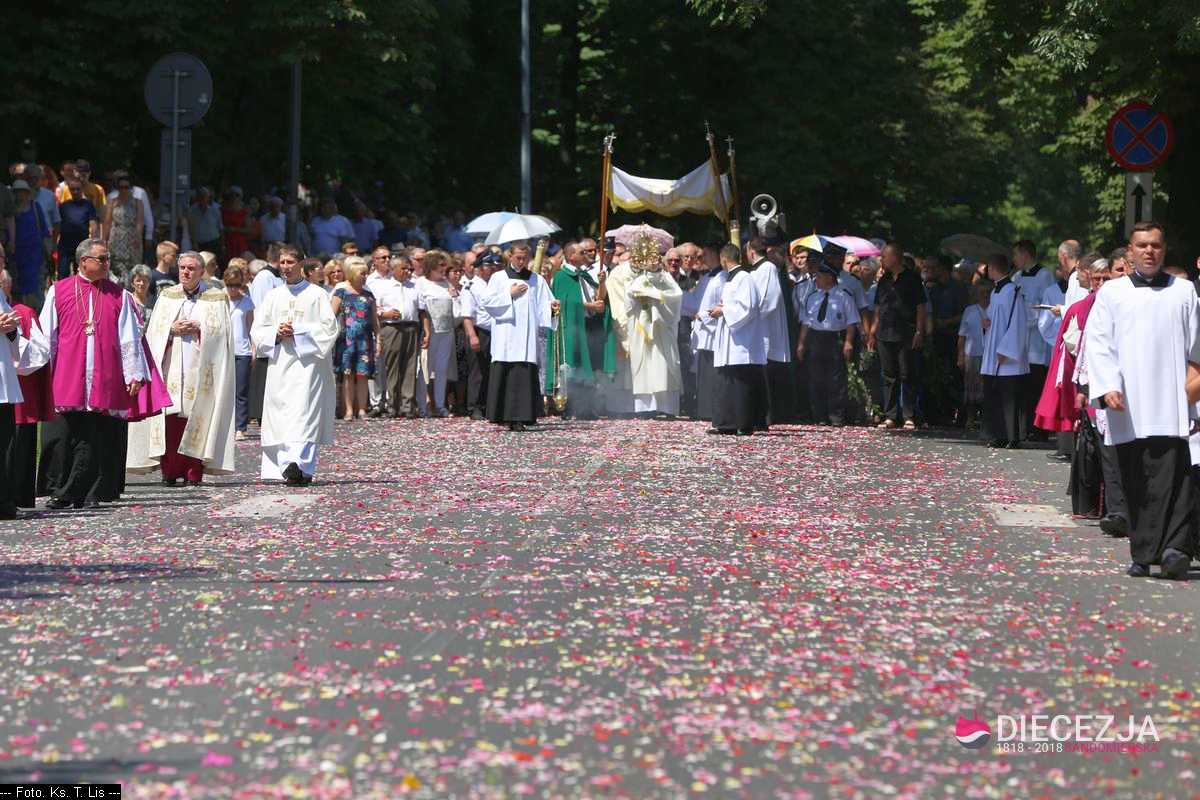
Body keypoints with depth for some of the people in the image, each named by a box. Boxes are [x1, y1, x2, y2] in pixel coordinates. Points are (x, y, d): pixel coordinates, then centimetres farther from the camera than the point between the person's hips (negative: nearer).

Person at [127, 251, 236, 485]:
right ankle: (169, 471, -2)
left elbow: (221, 331, 1)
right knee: (170, 419, -5)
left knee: (196, 418, -4)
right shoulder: (167, 297, 14)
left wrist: (198, 329, -12)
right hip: (171, 367, 2)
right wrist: (173, 329, -8)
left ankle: (194, 472, 0)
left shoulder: (216, 298, 6)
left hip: (200, 368, -2)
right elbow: (154, 330, 10)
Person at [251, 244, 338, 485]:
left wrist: (297, 331, -10)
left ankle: (297, 463, -29)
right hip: (279, 363, 4)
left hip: (308, 361, -4)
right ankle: (294, 470, 3)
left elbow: (330, 328, -3)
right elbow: (257, 331, 14)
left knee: (303, 411, -17)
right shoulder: (273, 296, 16)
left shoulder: (316, 294, 4)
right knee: (281, 417, -1)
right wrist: (277, 332, -6)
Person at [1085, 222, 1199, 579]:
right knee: (1135, 483, 3)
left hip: (1170, 404, -1)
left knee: (1171, 476, -15)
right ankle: (1143, 554, 8)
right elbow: (1098, 343, 5)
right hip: (1126, 406, 1)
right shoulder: (1112, 292, 12)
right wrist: (1107, 386, -9)